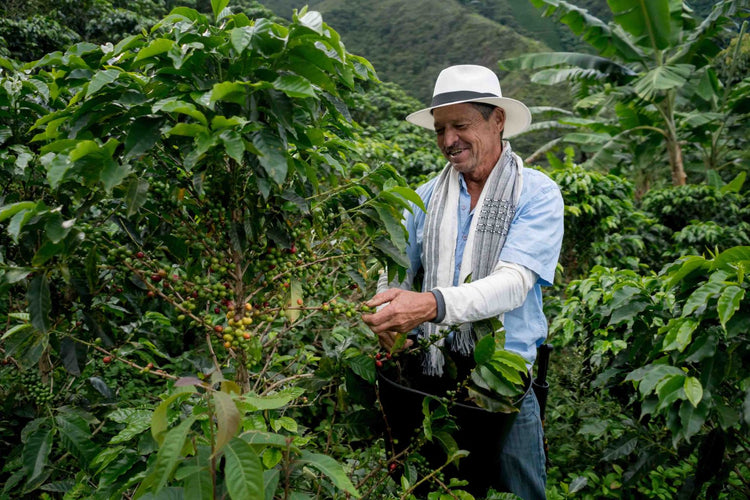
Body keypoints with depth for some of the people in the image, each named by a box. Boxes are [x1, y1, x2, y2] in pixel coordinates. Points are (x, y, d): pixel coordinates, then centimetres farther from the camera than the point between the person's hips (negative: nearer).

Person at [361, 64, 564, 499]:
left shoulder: (538, 194, -8)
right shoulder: (428, 195, 5)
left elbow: (513, 284, -21)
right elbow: (400, 269, 7)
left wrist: (432, 304, -36)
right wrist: (388, 318, -15)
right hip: (432, 376, 4)